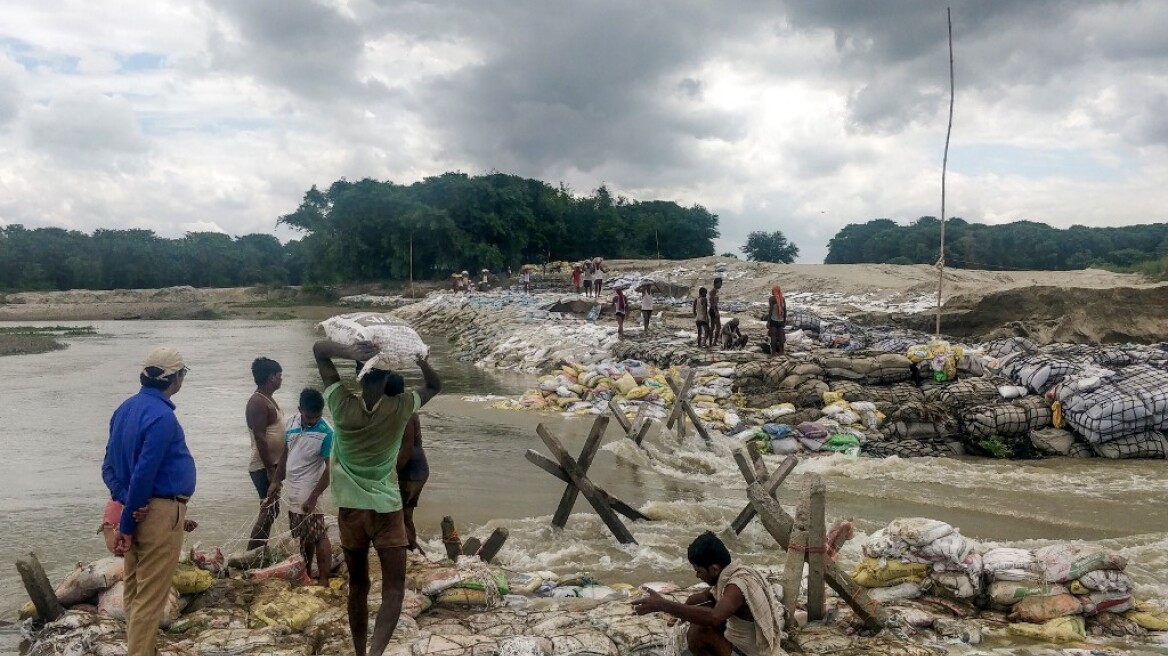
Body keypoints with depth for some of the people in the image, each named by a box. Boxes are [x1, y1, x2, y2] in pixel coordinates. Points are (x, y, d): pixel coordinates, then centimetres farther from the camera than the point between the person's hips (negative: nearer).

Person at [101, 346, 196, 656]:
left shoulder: (126, 408, 9)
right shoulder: (162, 415, -18)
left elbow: (109, 466, 9)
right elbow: (143, 473, -21)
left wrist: (126, 502, -3)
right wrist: (126, 525, -13)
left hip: (135, 510, 9)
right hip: (160, 512, -9)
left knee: (135, 589, 17)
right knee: (150, 596, -2)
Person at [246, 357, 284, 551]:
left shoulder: (267, 399, 14)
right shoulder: (258, 402, -18)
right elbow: (260, 438, -23)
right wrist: (270, 470, -24)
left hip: (272, 464, 10)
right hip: (264, 467, -10)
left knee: (270, 511, 15)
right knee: (269, 511, -7)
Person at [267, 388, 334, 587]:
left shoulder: (326, 433, -20)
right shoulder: (291, 423, -1)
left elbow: (331, 468, -18)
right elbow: (286, 454, 11)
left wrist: (313, 498, -21)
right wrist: (277, 481, 8)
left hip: (309, 495, -6)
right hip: (292, 492, 7)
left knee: (318, 537, -1)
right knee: (303, 536, 18)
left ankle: (323, 581, 5)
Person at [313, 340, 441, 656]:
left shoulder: (342, 405, -12)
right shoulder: (400, 409, -11)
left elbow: (318, 348, -6)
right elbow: (435, 385, 9)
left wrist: (350, 352, -23)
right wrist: (418, 357, -3)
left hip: (350, 510, 2)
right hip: (388, 511, -2)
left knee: (358, 586, 17)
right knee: (394, 590, 1)